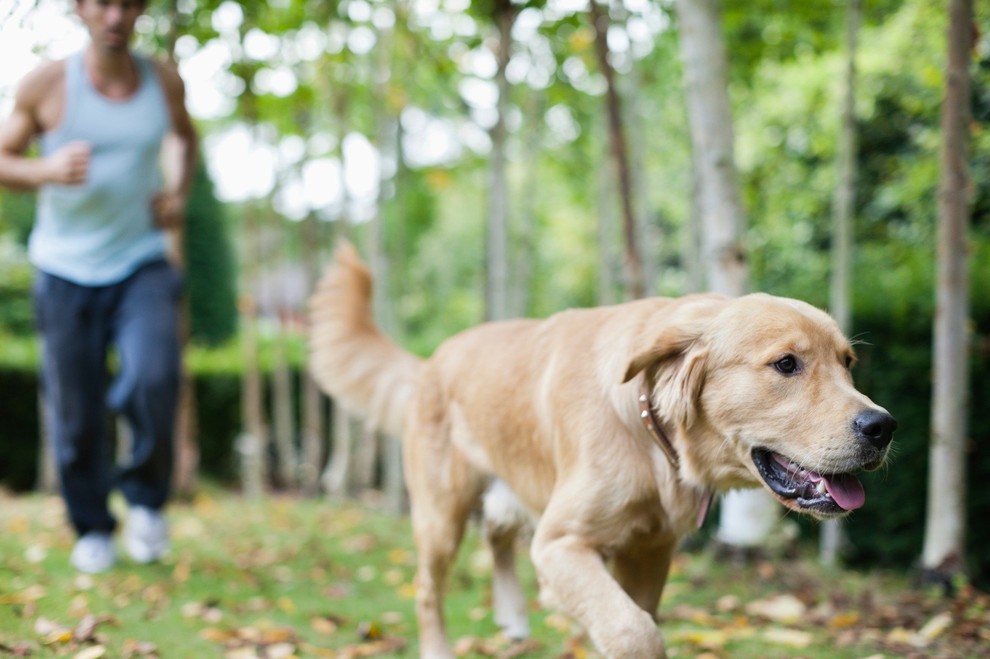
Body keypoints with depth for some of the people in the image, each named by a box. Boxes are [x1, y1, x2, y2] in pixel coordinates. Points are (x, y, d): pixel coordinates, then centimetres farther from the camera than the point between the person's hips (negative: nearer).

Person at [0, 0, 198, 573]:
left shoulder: (164, 80, -1)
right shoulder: (47, 85, -8)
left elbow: (184, 135, 21)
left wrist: (179, 192, 4)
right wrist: (47, 171, -19)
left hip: (141, 265, 1)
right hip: (66, 271, 0)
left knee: (154, 378, -24)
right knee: (76, 415, 4)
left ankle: (147, 496, 2)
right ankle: (92, 529, 27)